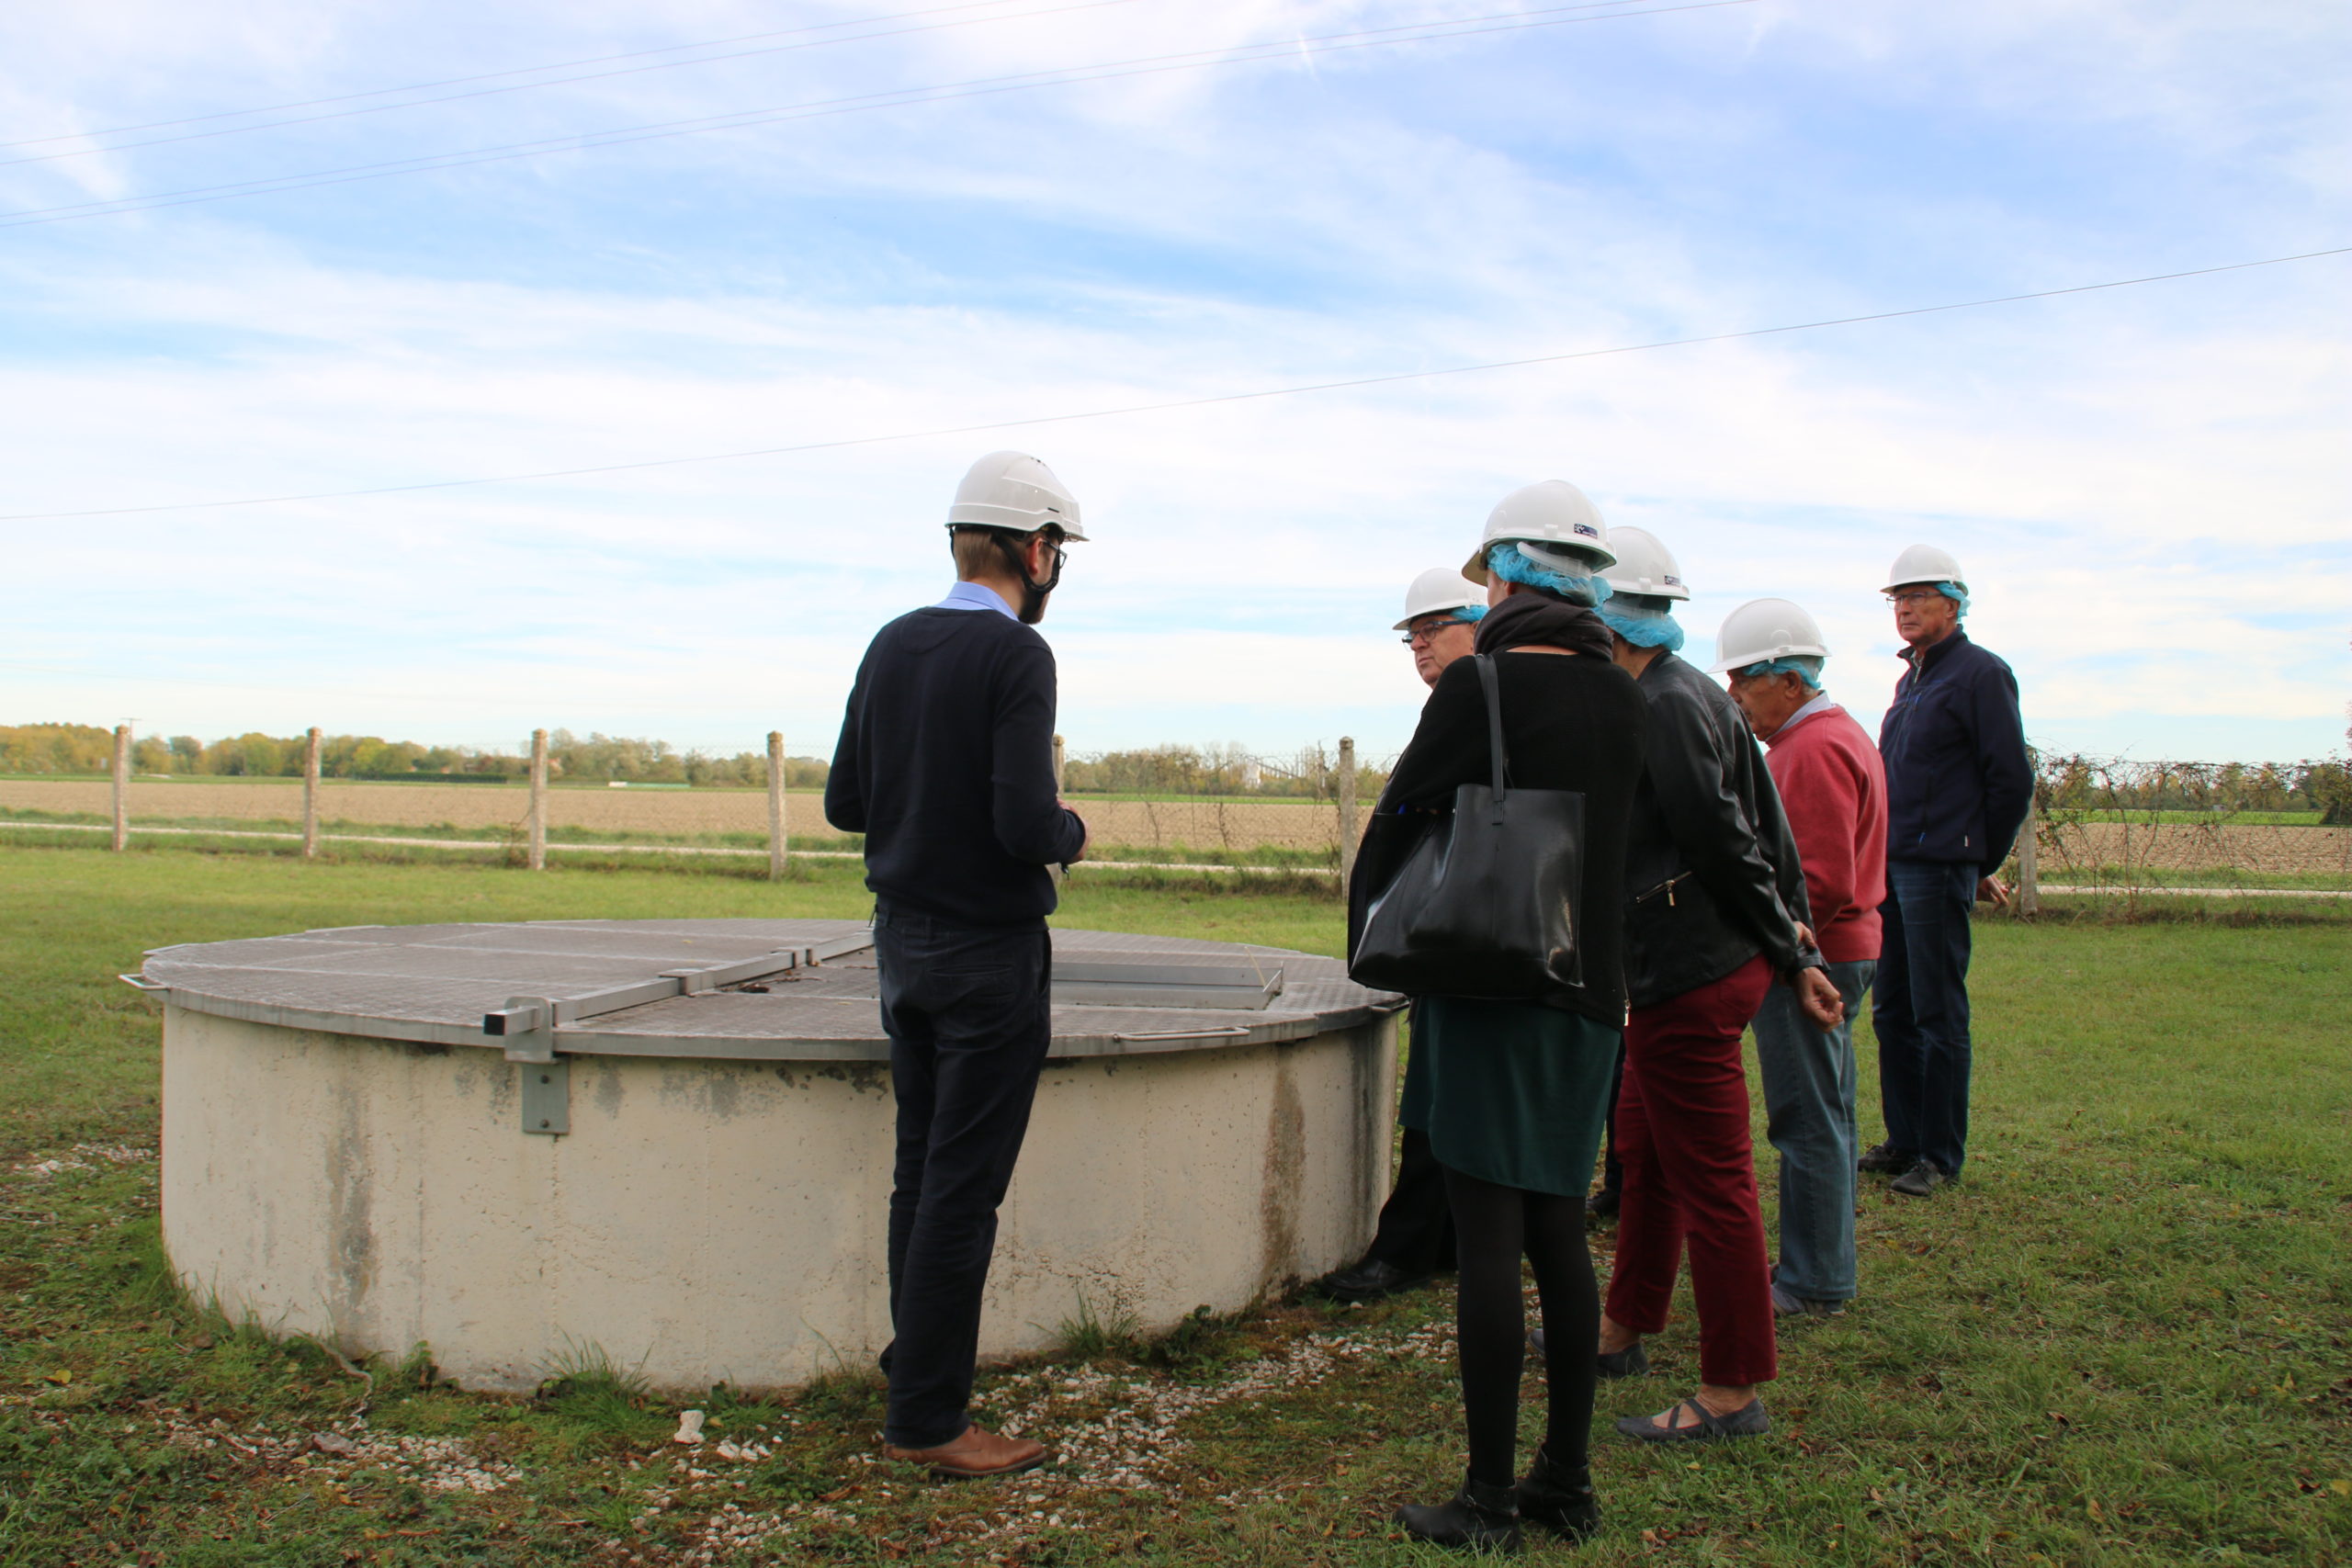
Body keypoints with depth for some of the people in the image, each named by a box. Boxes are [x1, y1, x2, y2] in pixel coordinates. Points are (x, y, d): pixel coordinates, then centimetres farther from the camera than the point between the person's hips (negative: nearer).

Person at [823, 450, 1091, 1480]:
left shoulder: (893, 644, 7)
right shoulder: (1016, 655, -15)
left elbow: (845, 802, 9)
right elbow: (1026, 824, -23)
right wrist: (1072, 832, -3)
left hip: (902, 940, 8)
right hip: (988, 951, -7)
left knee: (920, 1174, 15)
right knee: (962, 1190, -1)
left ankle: (914, 1369, 24)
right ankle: (926, 1419, 7)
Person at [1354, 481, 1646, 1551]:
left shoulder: (1480, 684, -11)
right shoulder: (1622, 699, 7)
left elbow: (1400, 819, -7)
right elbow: (1614, 837, 13)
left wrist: (1370, 936, 8)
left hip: (1491, 988, -6)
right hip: (1588, 989, 6)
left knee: (1488, 1240, 0)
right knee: (1558, 1233, 14)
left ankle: (1488, 1501, 8)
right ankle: (1567, 1484, 23)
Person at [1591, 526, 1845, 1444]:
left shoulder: (1666, 707, -18)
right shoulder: (1691, 694, 14)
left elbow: (1727, 846, -17)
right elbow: (1764, 826, 14)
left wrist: (1786, 952, -6)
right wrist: (1789, 932, 13)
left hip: (1690, 976, -11)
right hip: (1711, 963, 11)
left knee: (1709, 1179, -2)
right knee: (1645, 1150, 22)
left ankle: (1733, 1394, 10)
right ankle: (1621, 1333, 37)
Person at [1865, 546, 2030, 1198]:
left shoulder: (1981, 673, -7)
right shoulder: (1911, 678, 18)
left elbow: (2011, 781, -8)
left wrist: (1982, 867, -2)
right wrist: (1879, 855, 16)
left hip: (1939, 869, -8)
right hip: (1890, 865, 8)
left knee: (1938, 1015, -2)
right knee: (1893, 1013, 12)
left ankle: (1942, 1156, 6)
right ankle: (1903, 1140, 22)